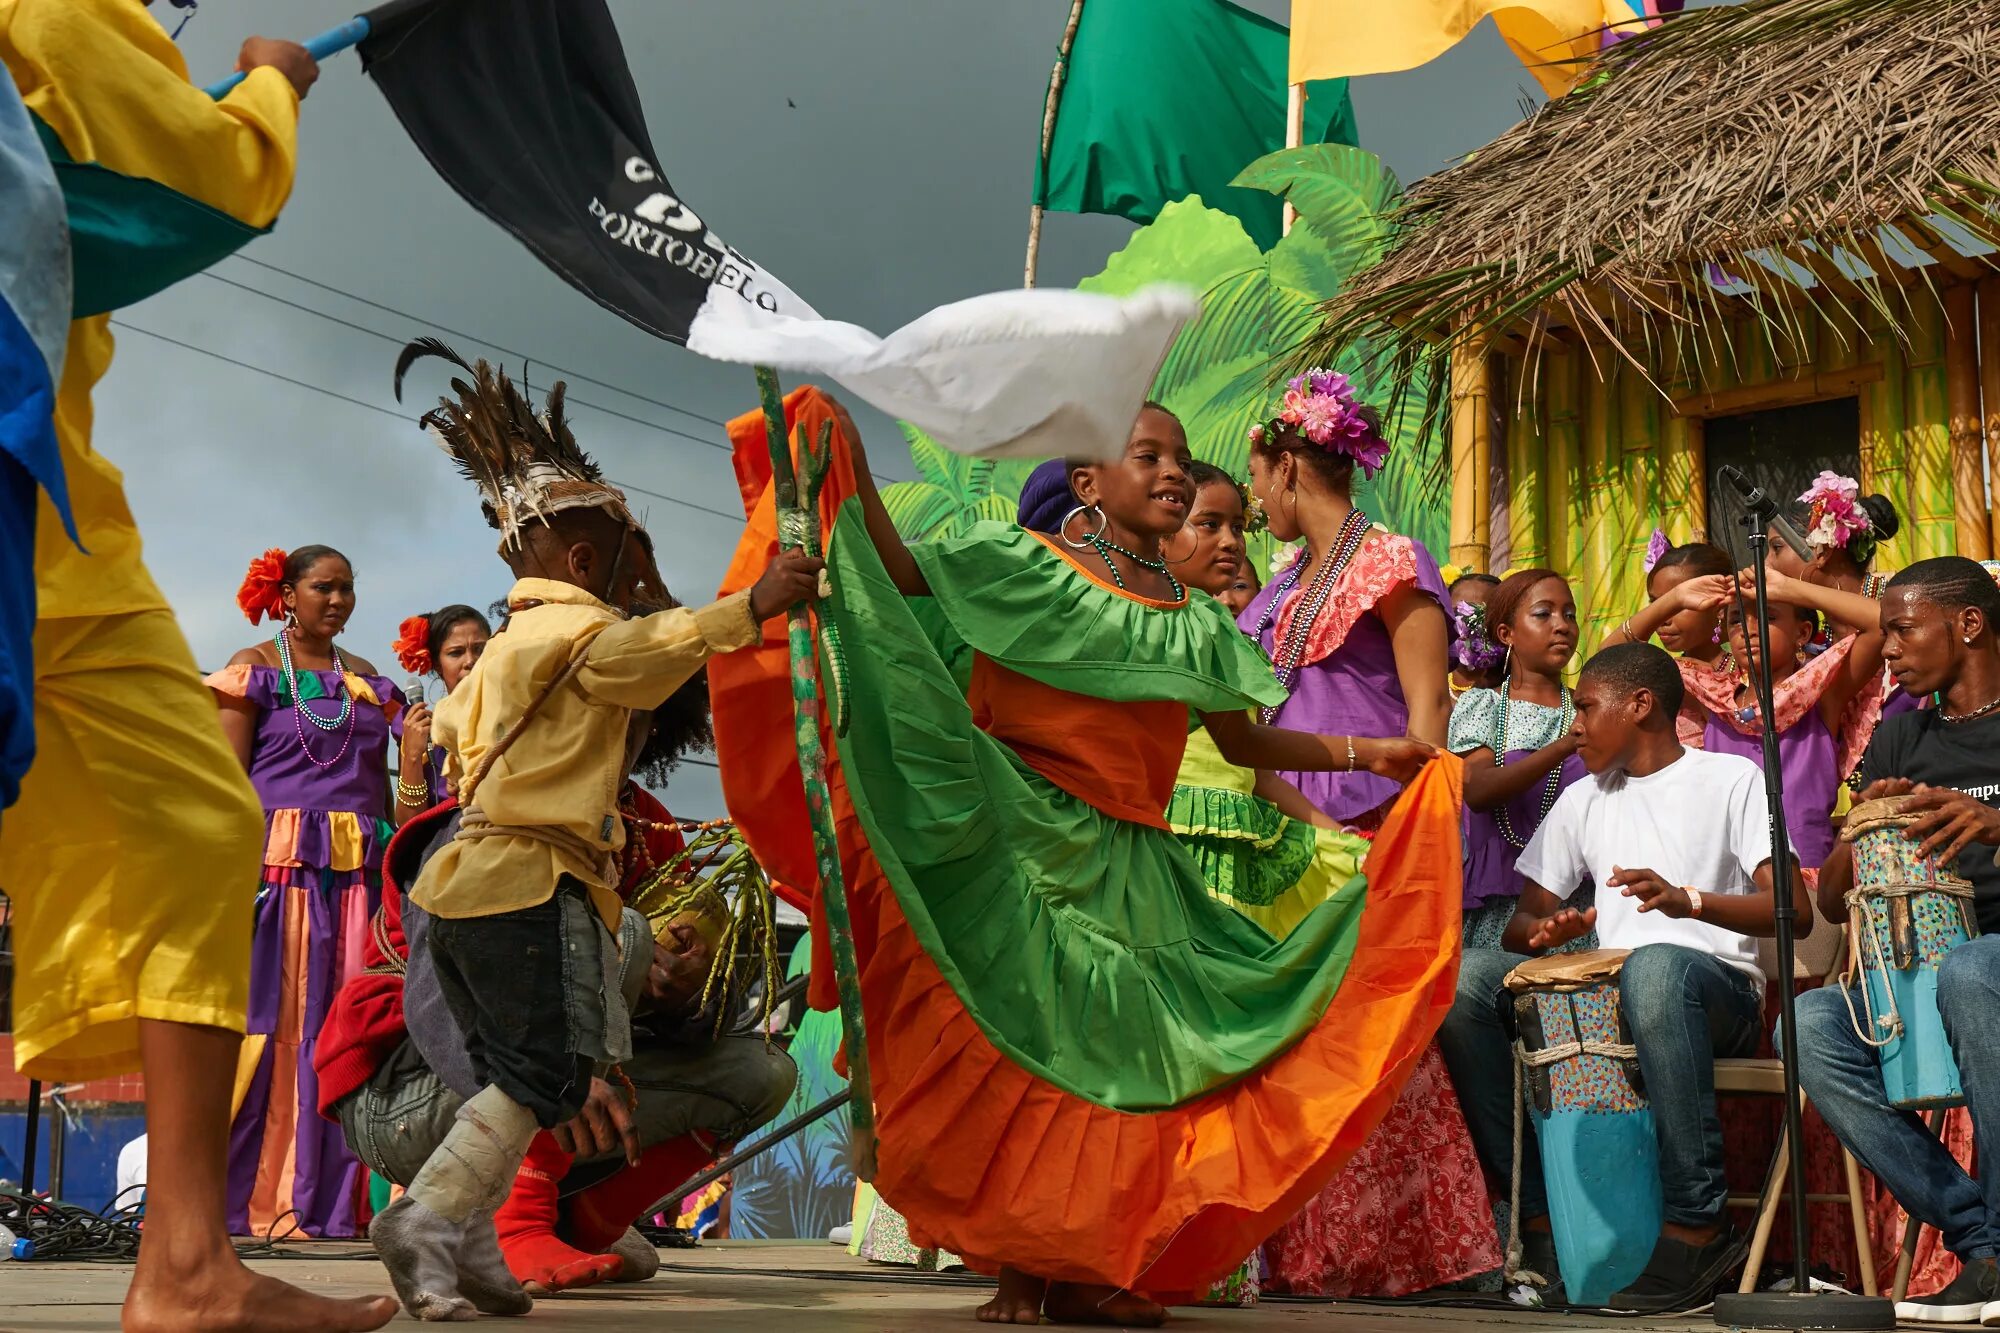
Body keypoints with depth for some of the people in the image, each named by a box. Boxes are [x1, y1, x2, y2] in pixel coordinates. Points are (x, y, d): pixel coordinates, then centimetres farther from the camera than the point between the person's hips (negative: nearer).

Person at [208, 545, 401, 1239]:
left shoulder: (369, 681, 19)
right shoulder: (255, 668, 5)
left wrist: (392, 865, 7)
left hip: (358, 869, 4)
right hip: (280, 862, -4)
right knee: (274, 1018, -8)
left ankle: (333, 1201, 2)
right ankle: (251, 1201, -5)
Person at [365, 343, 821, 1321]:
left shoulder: (511, 640, 23)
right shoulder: (572, 626, -7)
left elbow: (452, 729, 37)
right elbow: (650, 652, -27)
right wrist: (752, 607, -33)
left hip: (466, 879, 10)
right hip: (531, 882, -10)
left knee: (507, 1077, 14)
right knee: (548, 1074, -11)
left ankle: (469, 1245, 10)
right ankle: (426, 1218, -20)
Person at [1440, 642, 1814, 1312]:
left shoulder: (1731, 778, 5)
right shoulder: (1583, 800, 21)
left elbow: (1793, 909, -7)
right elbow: (1520, 922, 17)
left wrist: (1688, 900, -25)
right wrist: (1545, 931, -8)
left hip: (1716, 991, -5)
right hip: (1603, 992, 5)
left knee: (1655, 967, -41)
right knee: (1466, 976, -21)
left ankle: (1697, 1226, -32)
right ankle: (1536, 1207, -19)